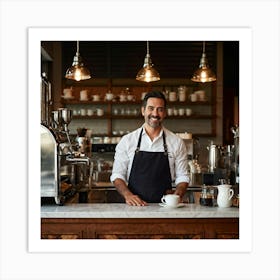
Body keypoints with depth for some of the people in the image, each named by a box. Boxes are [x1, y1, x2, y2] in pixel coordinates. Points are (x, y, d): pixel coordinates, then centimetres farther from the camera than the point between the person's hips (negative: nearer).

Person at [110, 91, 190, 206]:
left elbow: (182, 177, 11)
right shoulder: (127, 140, 7)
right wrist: (128, 195, -11)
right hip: (135, 206, -1)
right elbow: (117, 175, 7)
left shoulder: (176, 142, 8)